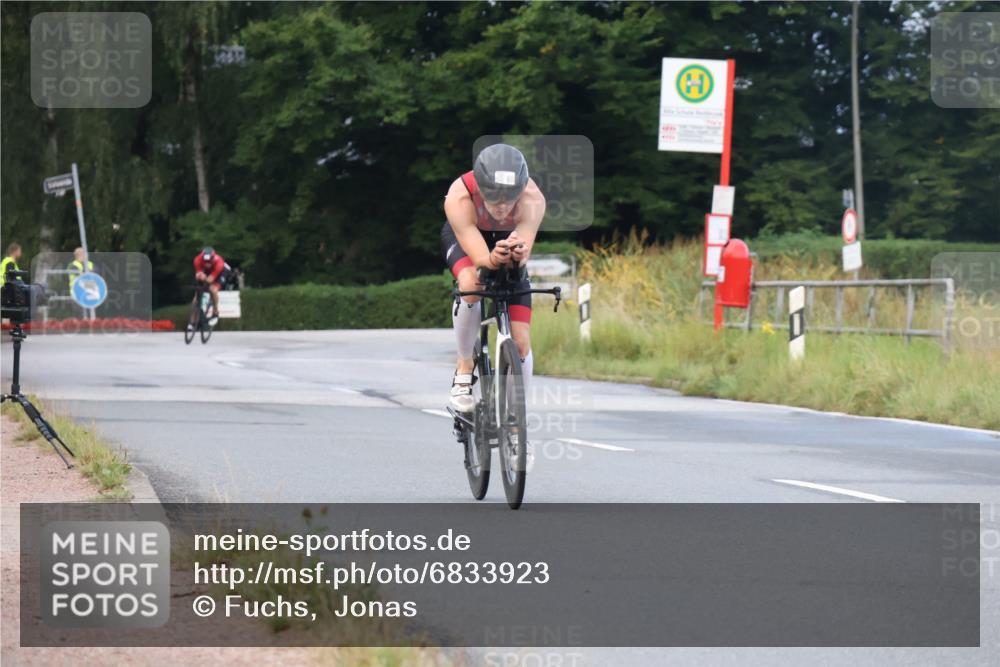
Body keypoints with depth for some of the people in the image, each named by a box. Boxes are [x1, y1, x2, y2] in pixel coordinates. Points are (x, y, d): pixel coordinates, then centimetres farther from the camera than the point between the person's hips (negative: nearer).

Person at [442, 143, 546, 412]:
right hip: (463, 238, -2)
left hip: (509, 239, 2)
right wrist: (493, 260, -66)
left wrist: (519, 254, -67)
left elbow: (524, 251, -43)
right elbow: (479, 257, -44)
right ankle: (464, 368, -14)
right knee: (471, 284, -37)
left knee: (521, 343, -8)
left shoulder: (533, 199, -37)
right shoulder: (459, 198, -40)